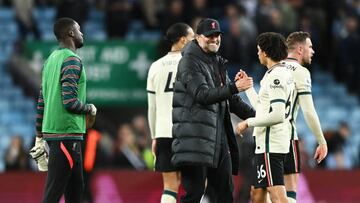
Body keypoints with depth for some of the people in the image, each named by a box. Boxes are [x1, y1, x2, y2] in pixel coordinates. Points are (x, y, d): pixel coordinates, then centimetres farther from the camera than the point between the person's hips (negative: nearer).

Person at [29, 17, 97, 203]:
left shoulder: (50, 60, 16)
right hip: (67, 134, -9)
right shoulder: (72, 60, -12)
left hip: (50, 132, 9)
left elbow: (41, 103, 18)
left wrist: (39, 138, 21)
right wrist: (90, 109, -1)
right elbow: (70, 102, -21)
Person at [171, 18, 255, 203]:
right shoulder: (189, 62, -7)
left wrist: (255, 116, 17)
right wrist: (234, 88, -30)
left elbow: (230, 100, 27)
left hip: (219, 136, 9)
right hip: (195, 137, -9)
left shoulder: (218, 63, 19)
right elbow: (202, 95, -21)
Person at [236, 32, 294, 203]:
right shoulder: (283, 73, 17)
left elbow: (277, 115, -22)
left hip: (270, 143, -11)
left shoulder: (275, 76, -14)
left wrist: (248, 122, -13)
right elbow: (262, 107, 24)